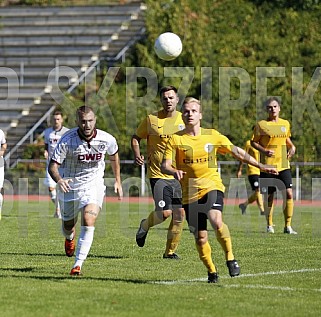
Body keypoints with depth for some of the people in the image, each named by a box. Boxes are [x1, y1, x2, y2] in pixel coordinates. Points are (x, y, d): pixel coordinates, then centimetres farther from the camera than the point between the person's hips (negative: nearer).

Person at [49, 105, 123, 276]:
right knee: (67, 226, 16)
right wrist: (59, 180, -41)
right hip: (69, 186, 0)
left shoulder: (107, 139, -13)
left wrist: (117, 181, 15)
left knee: (88, 222, -23)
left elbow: (114, 155, 10)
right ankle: (70, 237, 56)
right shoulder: (67, 140, -21)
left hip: (93, 186, 0)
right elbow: (53, 165, -19)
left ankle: (78, 264, -22)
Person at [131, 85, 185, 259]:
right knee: (164, 212, -14)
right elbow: (136, 137, 10)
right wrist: (137, 155, -7)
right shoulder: (151, 119, -2)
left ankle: (170, 251, 15)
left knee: (179, 215, 0)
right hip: (158, 174, -3)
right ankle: (145, 225, 19)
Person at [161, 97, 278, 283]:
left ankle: (230, 258, -11)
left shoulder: (212, 136, 5)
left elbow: (237, 152, 12)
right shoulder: (176, 139, 1)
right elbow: (165, 166, -4)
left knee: (216, 220, -29)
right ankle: (211, 271, 24)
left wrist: (260, 166, 9)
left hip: (212, 186, -1)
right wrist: (174, 171, -27)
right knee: (200, 237, 1)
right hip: (190, 193, 1)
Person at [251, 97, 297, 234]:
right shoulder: (261, 125, -3)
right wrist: (264, 151, -15)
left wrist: (292, 147, 5)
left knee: (288, 194, -9)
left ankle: (288, 226, -1)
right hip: (267, 165, -3)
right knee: (269, 196, 4)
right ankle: (269, 225, 22)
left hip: (283, 165, 3)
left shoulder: (285, 123, 10)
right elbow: (253, 142, 1)